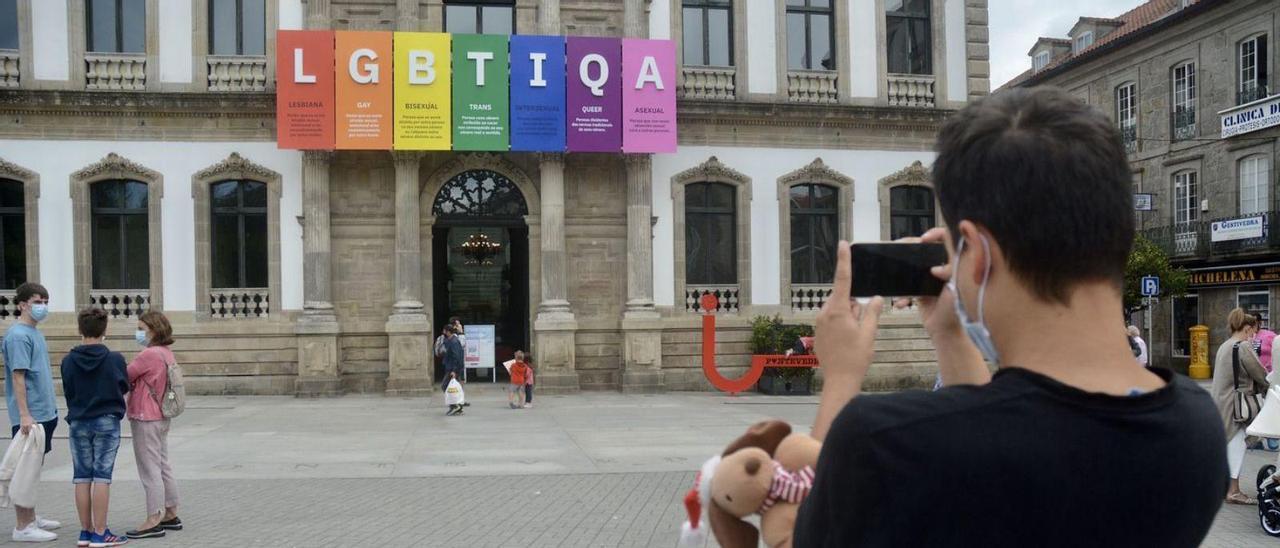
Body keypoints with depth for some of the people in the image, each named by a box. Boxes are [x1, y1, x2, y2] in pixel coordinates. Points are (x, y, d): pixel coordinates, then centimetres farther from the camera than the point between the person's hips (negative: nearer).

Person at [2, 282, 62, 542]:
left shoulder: (36, 333, 13)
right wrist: (24, 414, -22)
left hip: (44, 412, 9)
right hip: (30, 415, -9)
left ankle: (30, 517, 26)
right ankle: (22, 526, 5)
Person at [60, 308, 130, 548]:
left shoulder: (68, 361, -5)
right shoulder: (115, 359, -11)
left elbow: (67, 392, 4)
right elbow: (124, 387, 3)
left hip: (78, 424, 3)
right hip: (107, 423, -3)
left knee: (82, 478, 9)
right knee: (102, 477, 0)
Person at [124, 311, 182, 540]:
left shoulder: (149, 354, -19)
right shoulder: (167, 353, 9)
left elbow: (124, 377, -13)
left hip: (145, 419, -9)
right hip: (161, 418, 9)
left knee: (149, 469, -3)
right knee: (163, 466, 15)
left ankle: (153, 521, 1)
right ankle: (171, 515, 22)